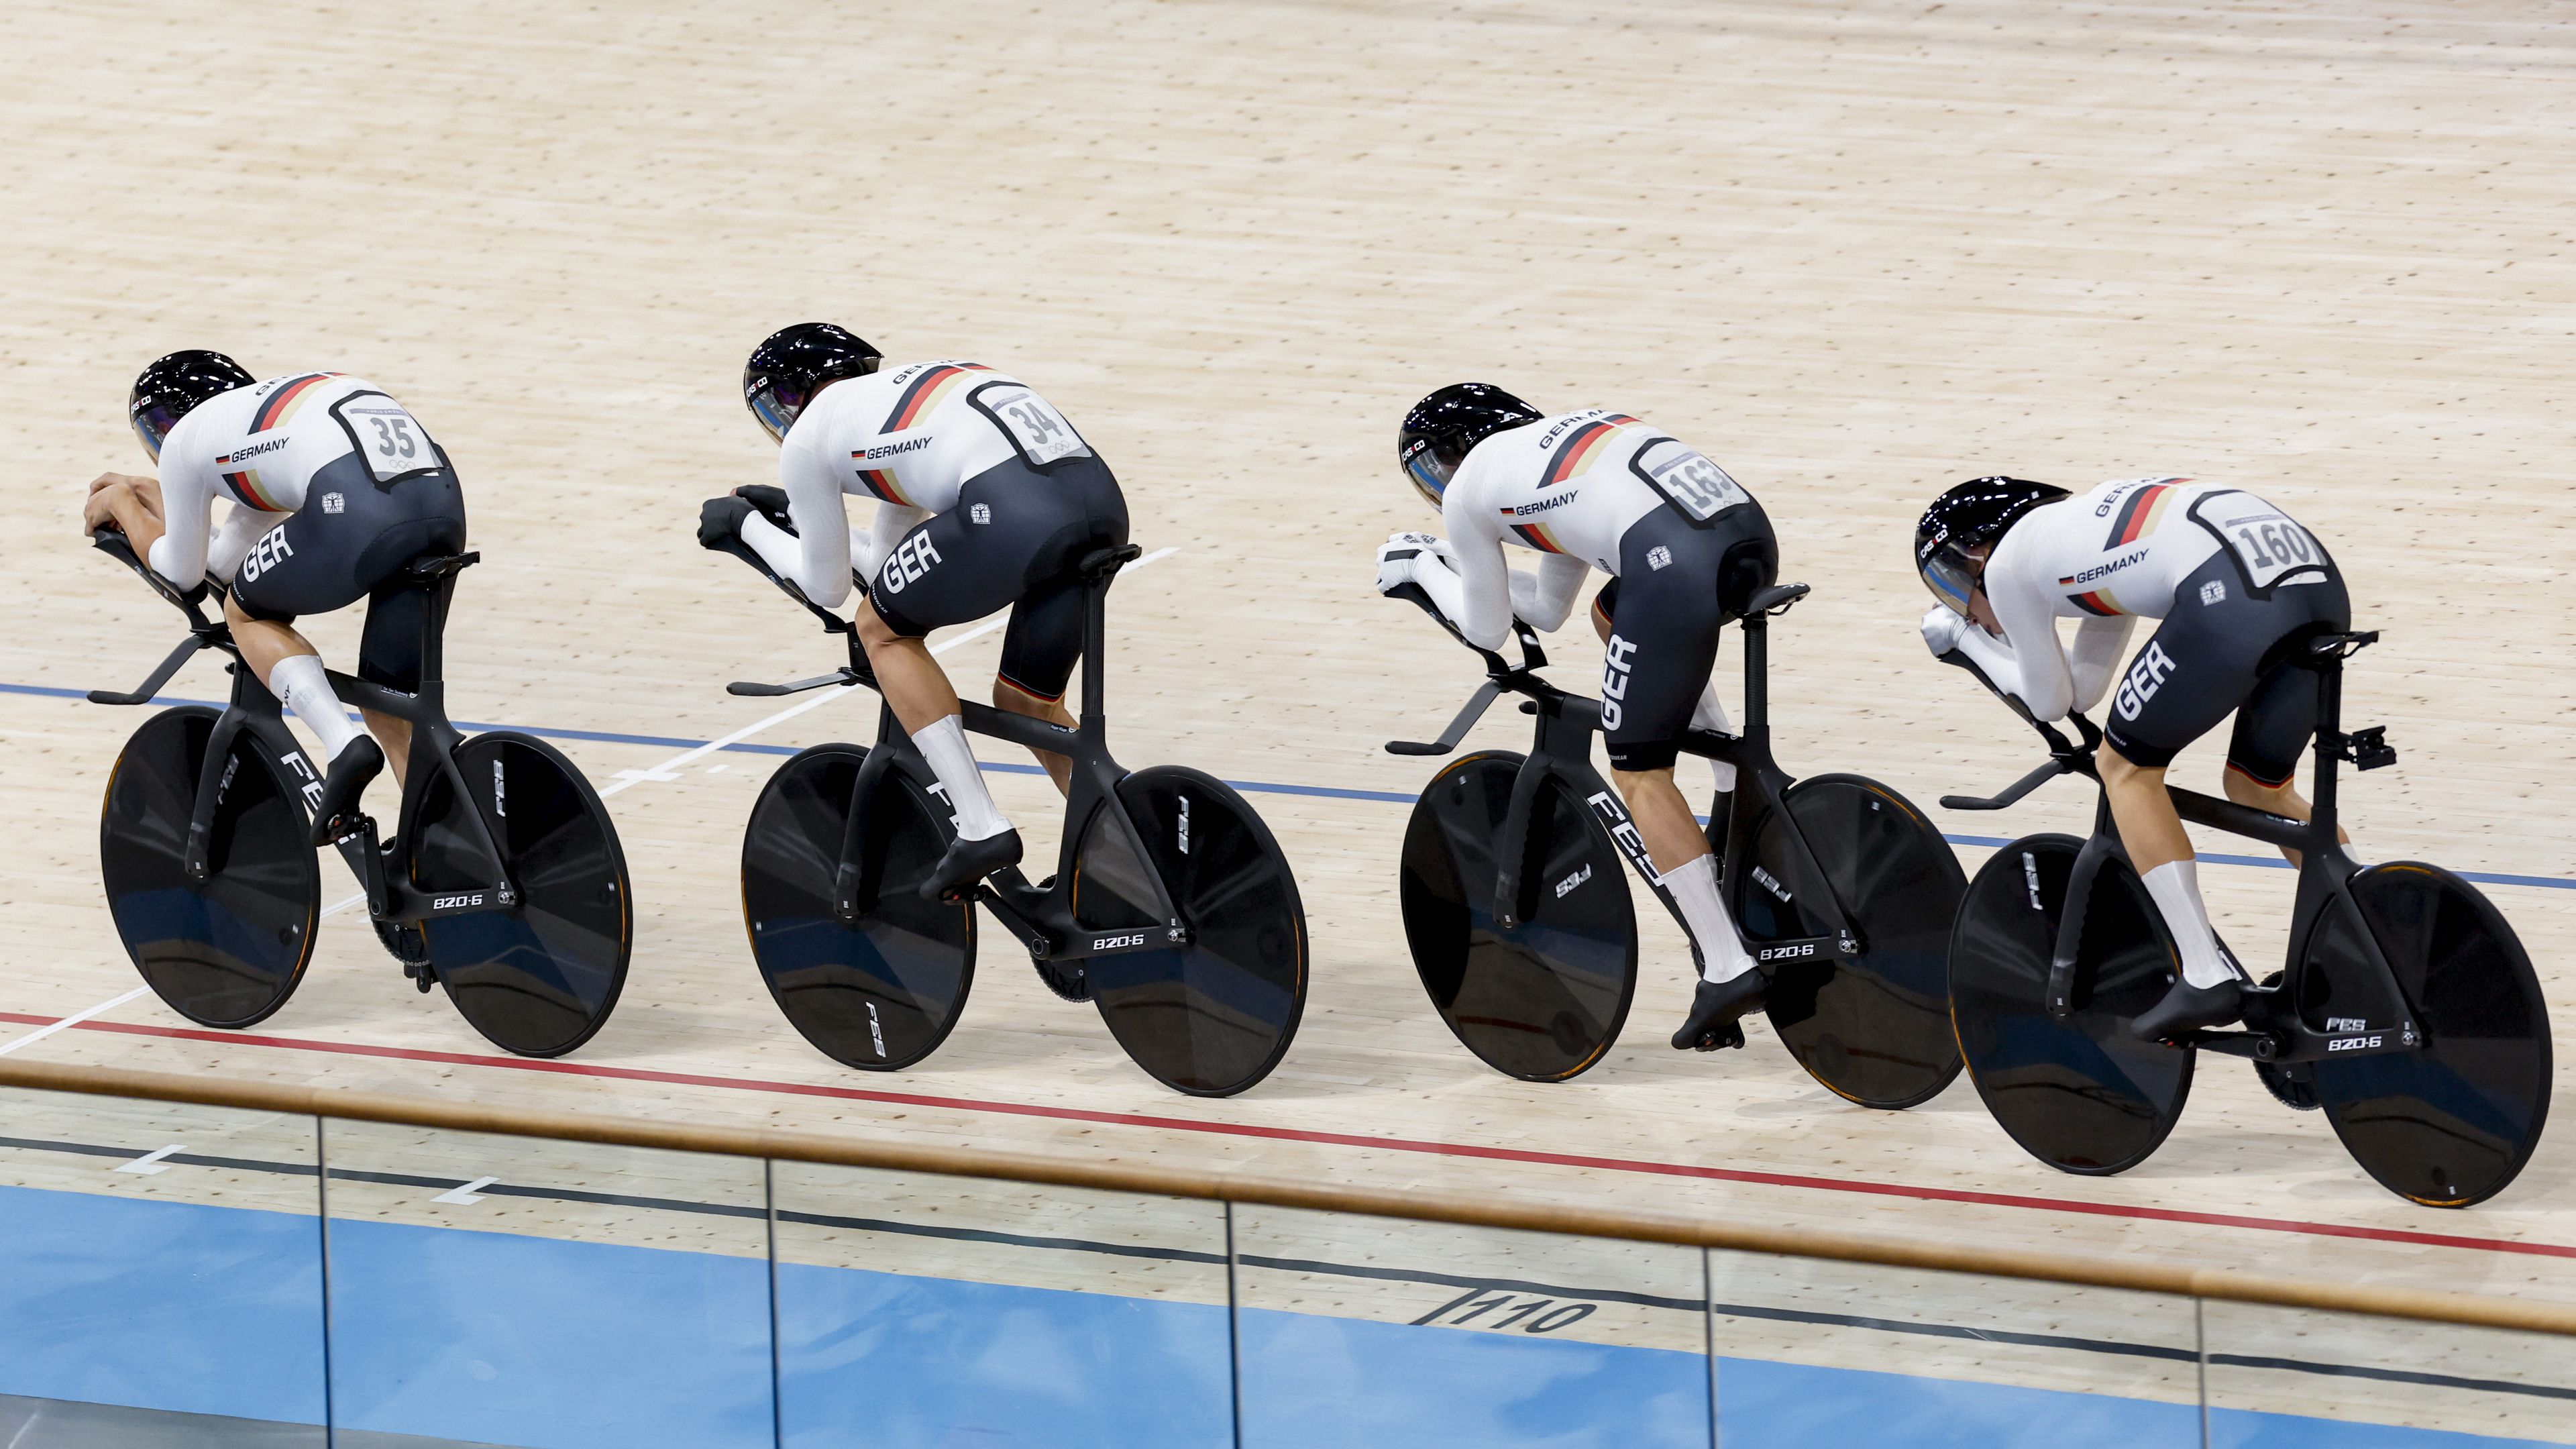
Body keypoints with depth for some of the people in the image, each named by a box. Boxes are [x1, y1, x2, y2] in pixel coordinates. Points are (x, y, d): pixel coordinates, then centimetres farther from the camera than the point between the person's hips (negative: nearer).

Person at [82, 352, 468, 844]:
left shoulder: (184, 439, 20)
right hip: (445, 501, 6)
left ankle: (342, 745, 0)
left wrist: (121, 504, 46)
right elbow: (222, 563, 44)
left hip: (357, 508, -6)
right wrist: (152, 497, 56)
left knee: (247, 613, 22)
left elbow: (182, 574, 31)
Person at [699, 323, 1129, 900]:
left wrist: (748, 525, 39)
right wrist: (793, 514, 55)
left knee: (882, 629, 19)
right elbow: (883, 559, 44)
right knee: (1026, 703, 23)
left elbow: (827, 587, 25)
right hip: (1103, 496, 7)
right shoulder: (899, 392, 38)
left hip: (1016, 511, -7)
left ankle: (980, 828, 8)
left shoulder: (808, 436, 17)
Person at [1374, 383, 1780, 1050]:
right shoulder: (1560, 439, 37)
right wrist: (1448, 560, 50)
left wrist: (1422, 568, 41)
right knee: (1615, 612, 37)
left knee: (1639, 776, 5)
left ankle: (1727, 967, -5)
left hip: (1678, 570, -8)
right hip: (1752, 530, 8)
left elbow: (1487, 629, 26)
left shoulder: (1467, 486, 16)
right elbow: (1547, 608, 44)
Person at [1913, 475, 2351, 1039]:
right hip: (2320, 584, 8)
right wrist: (1976, 643, 47)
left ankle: (2207, 977, 4)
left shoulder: (2007, 565, 16)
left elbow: (2050, 704, 25)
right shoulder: (2083, 524, 38)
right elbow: (2085, 687, 40)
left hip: (2233, 598, -8)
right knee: (2260, 790, 25)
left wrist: (1965, 641, 38)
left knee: (2127, 768, 13)